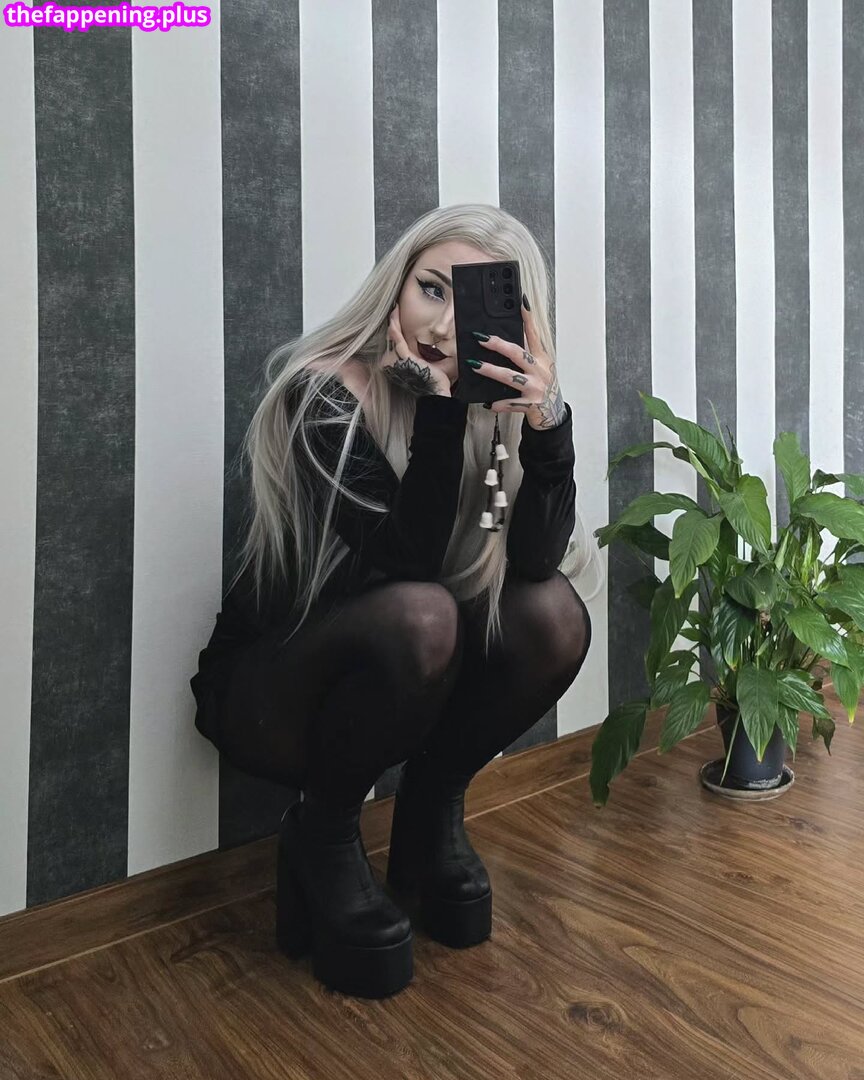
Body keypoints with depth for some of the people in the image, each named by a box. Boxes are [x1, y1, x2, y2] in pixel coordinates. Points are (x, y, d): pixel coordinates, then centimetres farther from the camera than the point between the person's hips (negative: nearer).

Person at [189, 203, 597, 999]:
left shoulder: (490, 401, -5)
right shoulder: (323, 392, -20)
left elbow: (537, 556, -19)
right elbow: (411, 556, -31)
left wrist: (548, 419, -31)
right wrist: (437, 406, -36)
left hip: (409, 686, 5)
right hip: (265, 689, -4)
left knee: (554, 614, -20)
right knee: (420, 615, -34)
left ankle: (431, 816, 3)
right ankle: (323, 833, -6)